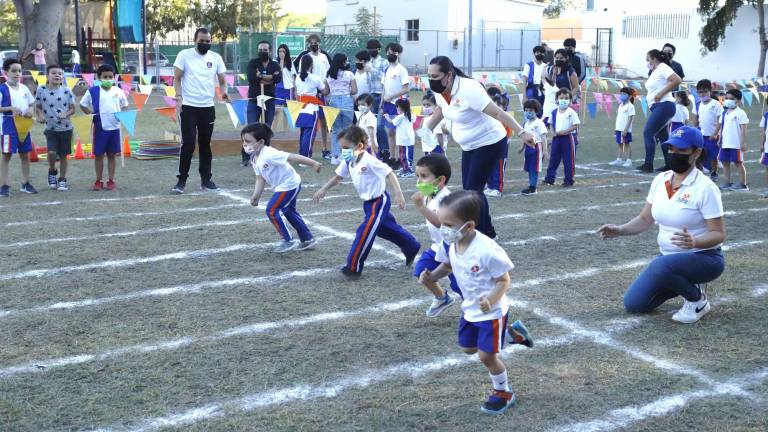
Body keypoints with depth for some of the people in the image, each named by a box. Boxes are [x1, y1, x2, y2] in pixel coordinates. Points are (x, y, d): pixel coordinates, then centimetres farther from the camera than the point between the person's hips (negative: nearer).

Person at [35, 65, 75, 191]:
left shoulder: (67, 91, -4)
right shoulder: (41, 90, -3)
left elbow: (72, 109, 2)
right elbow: (37, 107, 7)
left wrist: (66, 114, -18)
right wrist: (40, 115, -13)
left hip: (66, 127, 1)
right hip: (50, 128, -1)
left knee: (63, 155, 7)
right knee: (52, 152, -17)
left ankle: (62, 180, 23)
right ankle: (52, 171, 14)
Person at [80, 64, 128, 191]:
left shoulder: (118, 91, 2)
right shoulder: (93, 91, -2)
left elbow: (124, 106, 14)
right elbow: (83, 104, 6)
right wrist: (91, 114, -6)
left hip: (114, 127, 1)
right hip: (99, 128, -1)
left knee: (112, 155, 8)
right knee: (99, 154, 5)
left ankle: (111, 181, 16)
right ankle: (98, 181, 14)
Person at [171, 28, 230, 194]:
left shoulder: (216, 58, 5)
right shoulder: (184, 55, -2)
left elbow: (222, 80, 8)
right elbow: (177, 79, 0)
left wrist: (223, 92, -13)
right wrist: (179, 97, -15)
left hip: (208, 107, 3)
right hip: (188, 106, -3)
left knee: (205, 144, 10)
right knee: (188, 143, -8)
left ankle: (206, 179, 19)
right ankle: (182, 180, 2)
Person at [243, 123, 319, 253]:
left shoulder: (269, 155, -28)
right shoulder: (254, 159, 1)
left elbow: (292, 157, -29)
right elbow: (260, 179, 5)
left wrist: (313, 164, -30)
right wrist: (256, 195, -6)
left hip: (289, 185, -10)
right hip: (286, 186, 10)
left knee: (272, 210, -11)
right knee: (289, 211, 24)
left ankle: (288, 241, -1)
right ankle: (307, 240, 36)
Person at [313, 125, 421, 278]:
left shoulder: (369, 161, -27)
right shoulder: (348, 162, -3)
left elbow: (389, 174, -27)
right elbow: (338, 177, 12)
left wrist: (398, 195, -35)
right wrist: (324, 189, 3)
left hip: (378, 201, -9)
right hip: (369, 202, 9)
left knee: (365, 232, -10)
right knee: (387, 228, 23)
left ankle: (354, 267, -1)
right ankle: (412, 247, 42)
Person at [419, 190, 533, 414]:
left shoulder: (487, 250, -34)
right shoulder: (450, 244, -12)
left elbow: (504, 280, -24)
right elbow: (447, 266, 8)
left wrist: (492, 300, -41)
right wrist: (432, 276, -12)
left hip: (491, 311, -8)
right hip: (470, 309, 8)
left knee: (486, 355, 0)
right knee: (467, 348, 20)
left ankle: (503, 393, 28)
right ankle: (512, 333, 38)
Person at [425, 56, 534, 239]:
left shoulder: (468, 90, -29)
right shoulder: (440, 91, -4)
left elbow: (497, 113, -29)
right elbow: (439, 112, 18)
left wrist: (521, 132, -31)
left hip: (489, 143, -9)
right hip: (469, 146, 9)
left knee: (472, 191, -12)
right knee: (470, 190, 11)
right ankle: (488, 233, 25)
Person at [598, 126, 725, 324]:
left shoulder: (705, 187, -19)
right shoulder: (660, 180, 0)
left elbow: (719, 234, -18)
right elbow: (645, 219, 8)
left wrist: (694, 242, -38)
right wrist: (619, 230, -10)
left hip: (703, 258, -7)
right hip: (669, 257, 7)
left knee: (661, 266, -37)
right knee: (633, 304, -2)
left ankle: (697, 299, -8)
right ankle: (684, 283, 18)